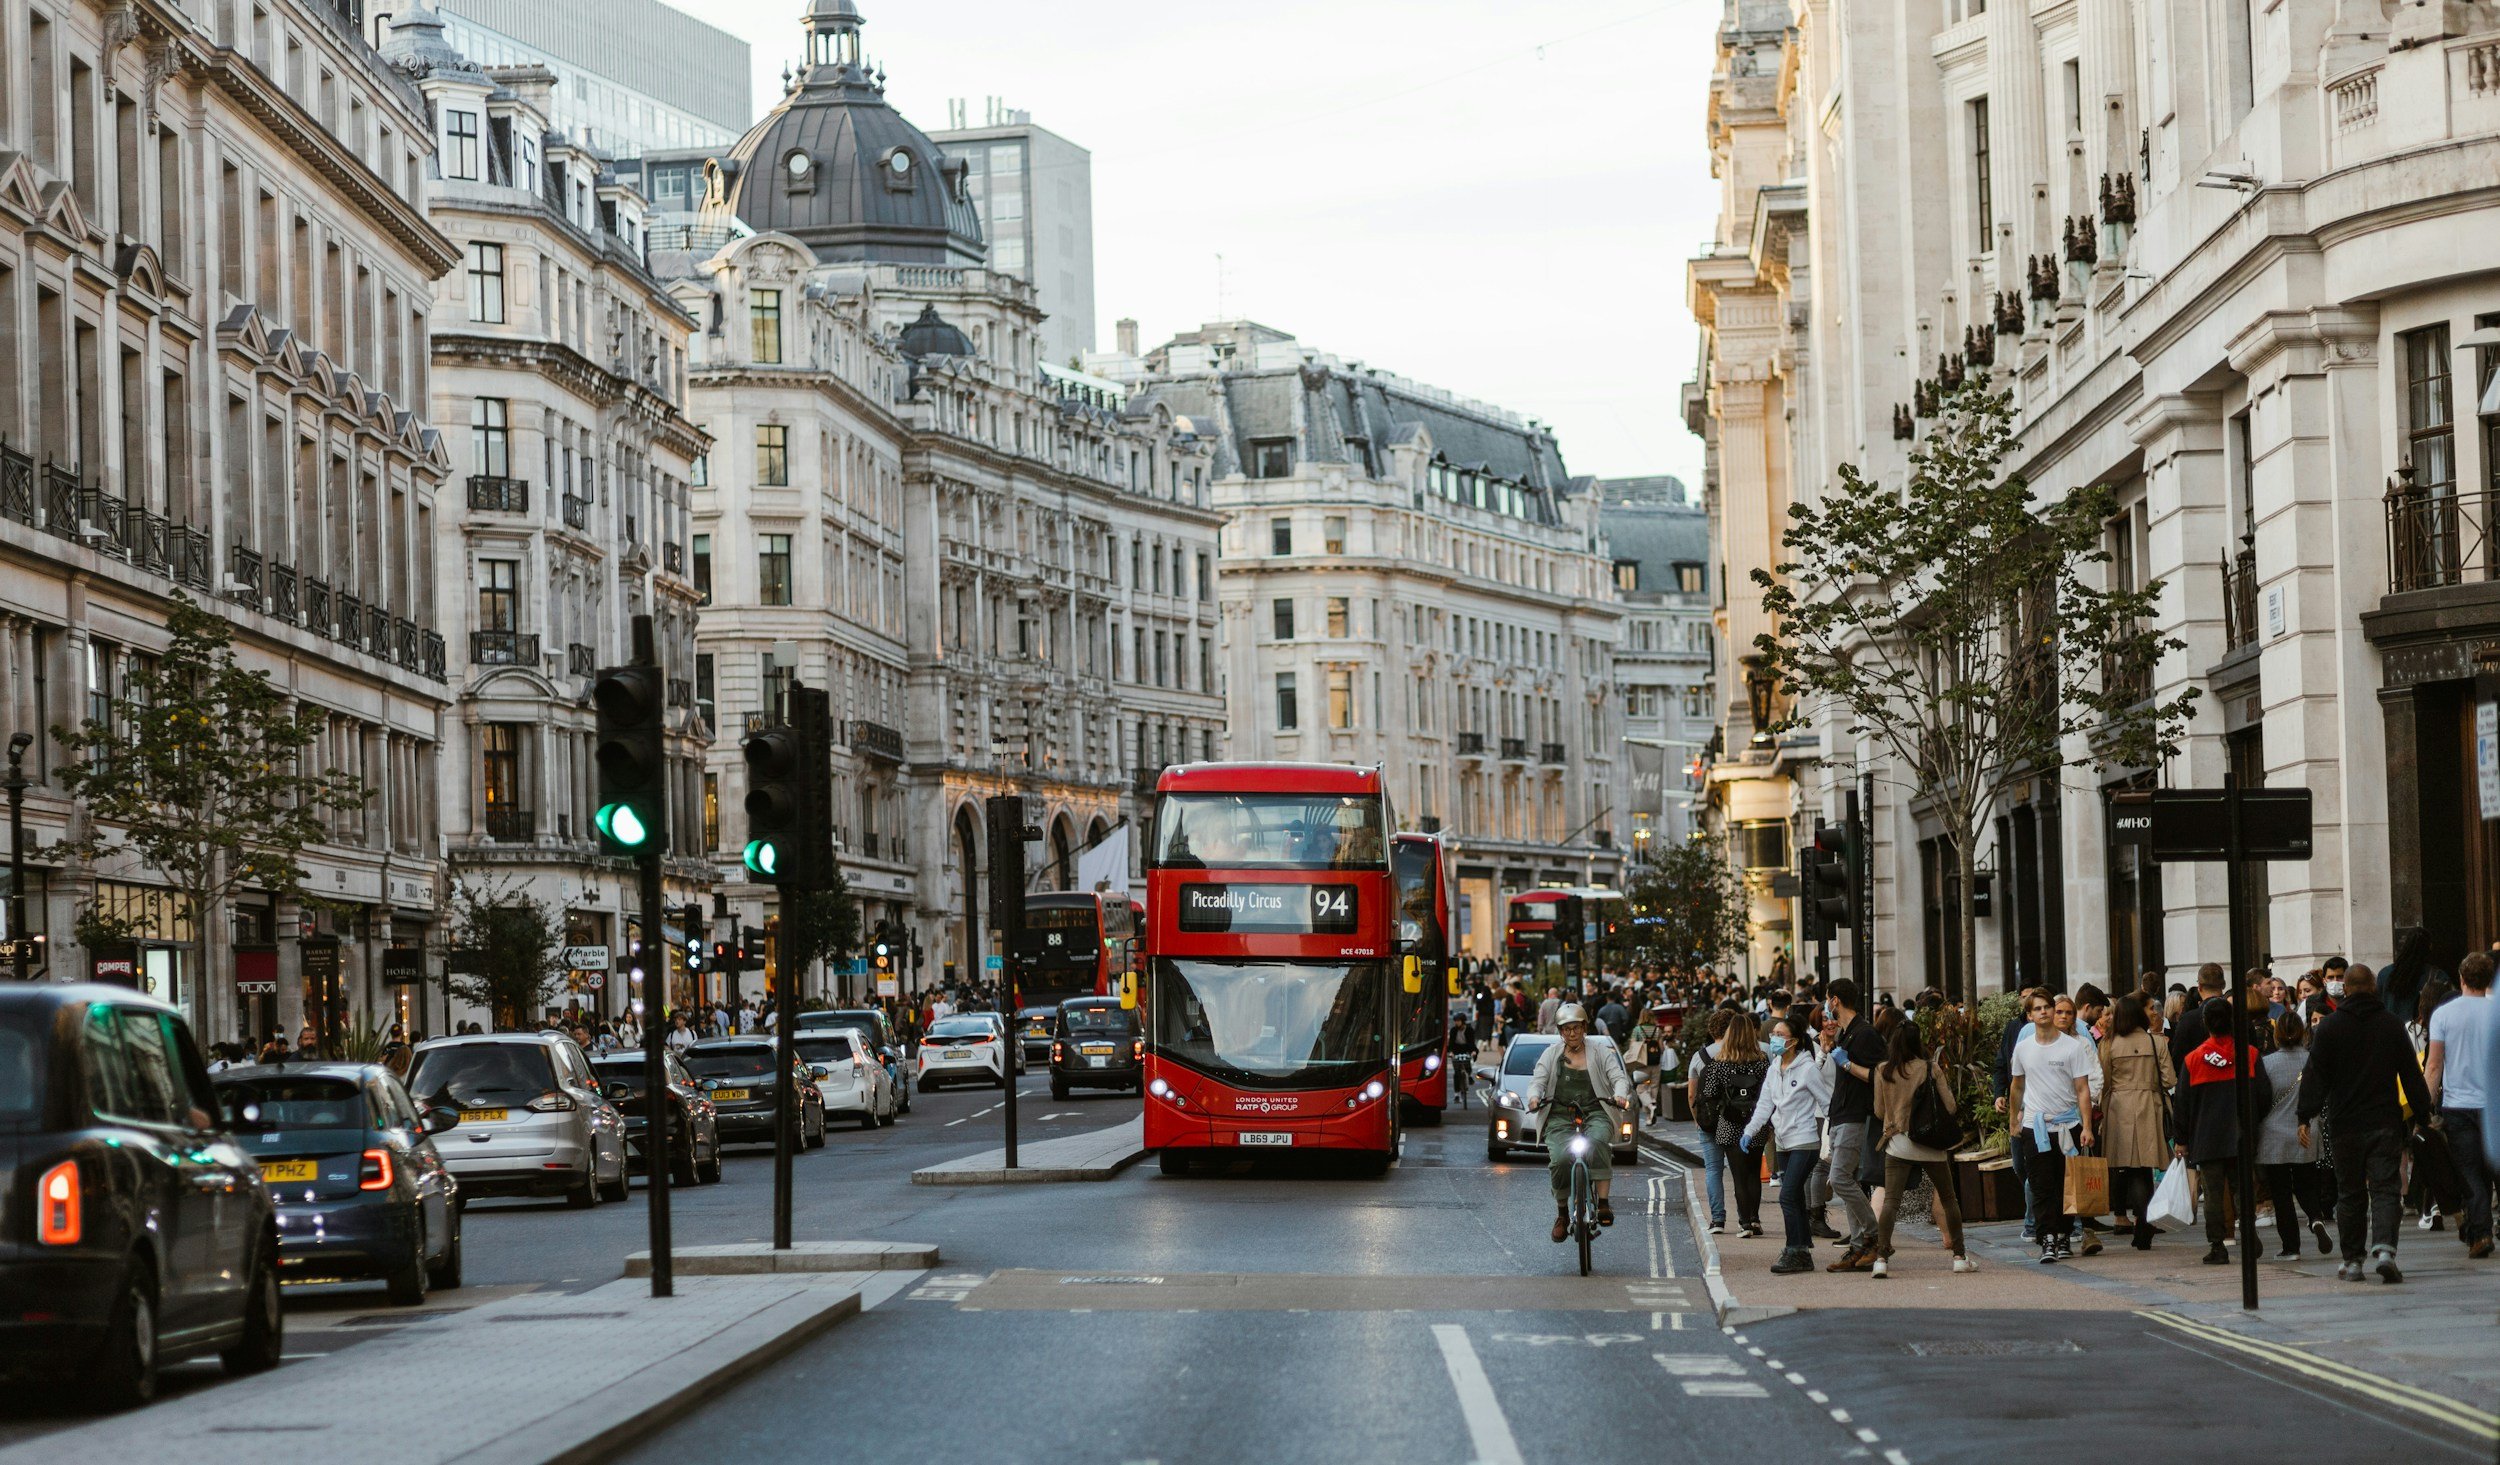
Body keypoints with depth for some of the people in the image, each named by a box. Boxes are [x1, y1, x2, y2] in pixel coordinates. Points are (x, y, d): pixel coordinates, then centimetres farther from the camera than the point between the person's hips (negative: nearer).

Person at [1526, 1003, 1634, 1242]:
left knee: (1598, 1142, -36)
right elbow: (1537, 1080, 8)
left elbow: (1619, 1077, 4)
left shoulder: (1600, 1052, 13)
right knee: (1560, 1160, -24)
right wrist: (1534, 1096, -16)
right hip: (1560, 1117, 1)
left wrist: (1620, 1094, -20)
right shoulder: (1552, 1054, 16)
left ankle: (1604, 1202, -37)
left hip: (1595, 1114, -1)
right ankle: (1562, 1214, -5)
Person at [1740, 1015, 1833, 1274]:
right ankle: (1803, 1254, 12)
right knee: (1795, 1199, 8)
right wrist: (1749, 1132, 1)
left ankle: (1793, 1252, -12)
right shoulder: (1774, 1070, 11)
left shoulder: (1807, 1068, -10)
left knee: (1788, 1196, -15)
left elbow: (1827, 1102, -7)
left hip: (1805, 1142, -8)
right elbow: (1765, 1104, 12)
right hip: (1784, 1143, 8)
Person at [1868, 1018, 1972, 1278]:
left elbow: (1879, 1111, 7)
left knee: (1890, 1200, -4)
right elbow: (1950, 1108, -5)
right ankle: (1959, 1256, 18)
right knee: (1948, 1198, 15)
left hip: (1897, 1142, 0)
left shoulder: (1883, 1071, -1)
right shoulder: (1929, 1069, -6)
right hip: (1930, 1145, 0)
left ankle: (1881, 1258, -18)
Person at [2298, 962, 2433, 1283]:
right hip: (2385, 1122, 0)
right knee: (2384, 1189, -2)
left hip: (2346, 1124, 0)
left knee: (2350, 1194, 9)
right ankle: (2384, 1249, -23)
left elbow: (2315, 1076, -4)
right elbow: (2411, 1074, 6)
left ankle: (2352, 1261, 12)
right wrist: (2423, 1112, 14)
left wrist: (2306, 1116, 0)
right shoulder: (2392, 1025, 3)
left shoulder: (2329, 1027, -3)